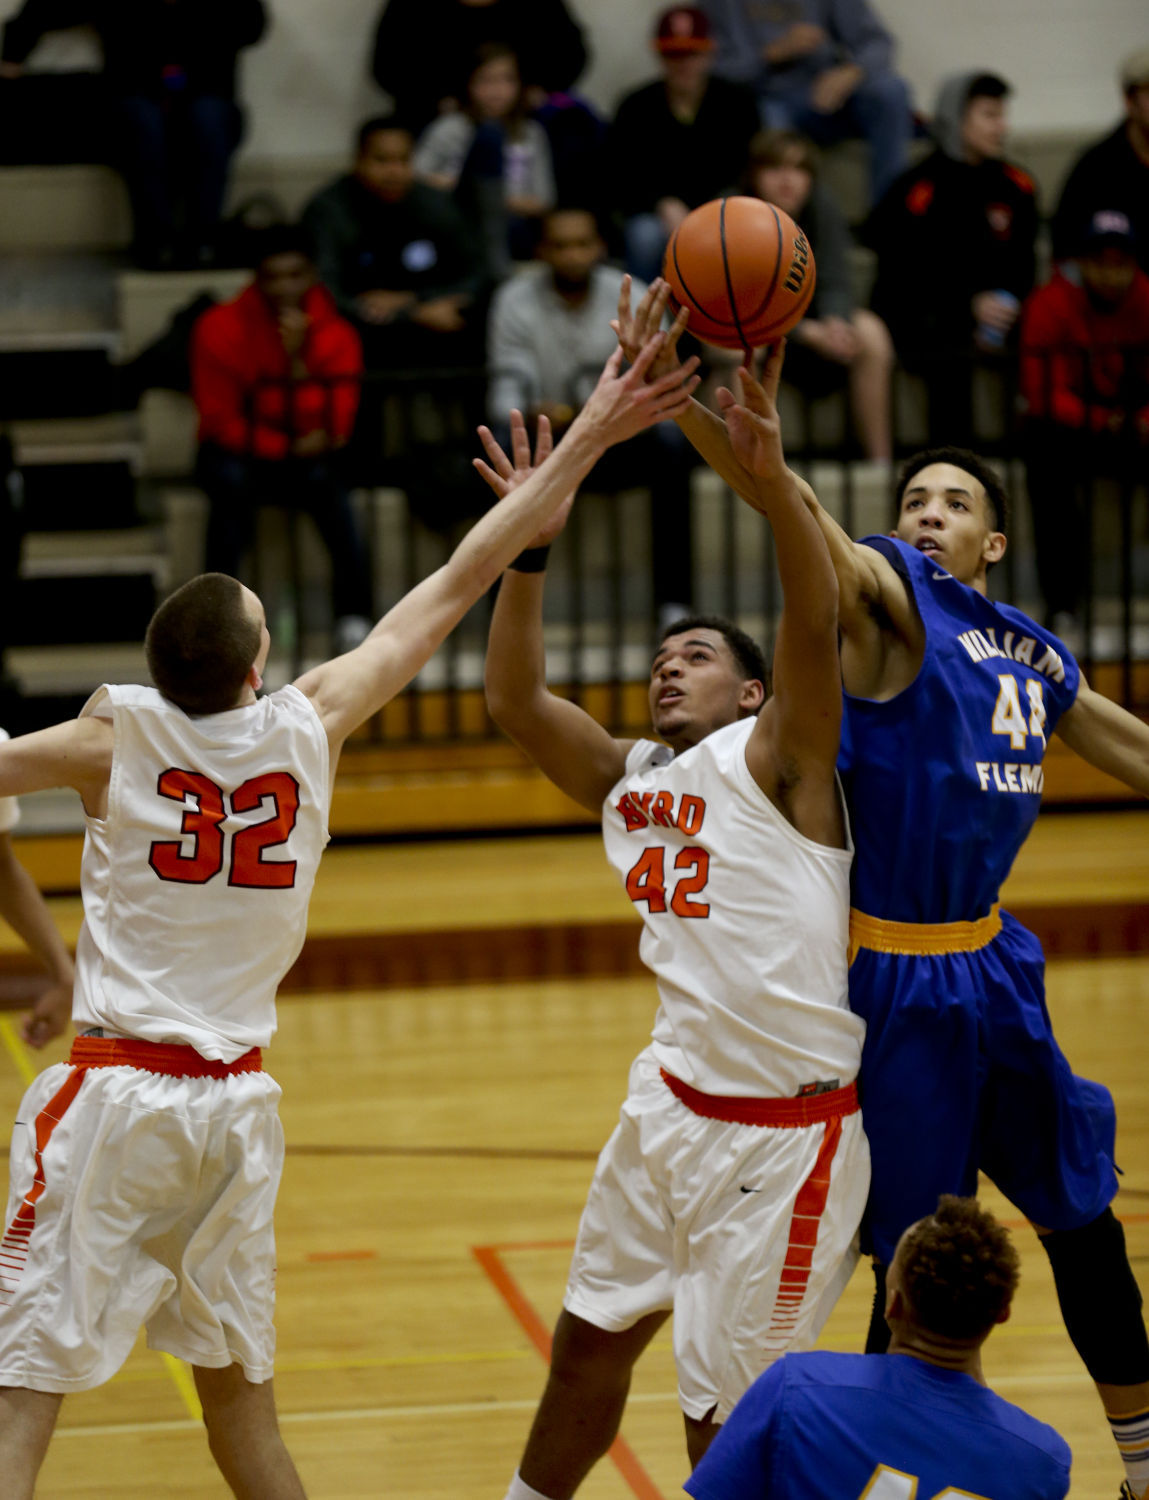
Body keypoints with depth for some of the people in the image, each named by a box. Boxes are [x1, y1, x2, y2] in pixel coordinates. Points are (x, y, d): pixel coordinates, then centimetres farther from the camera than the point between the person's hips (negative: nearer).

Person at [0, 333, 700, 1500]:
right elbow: (458, 584, 5)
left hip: (115, 1090, -4)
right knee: (238, 1387, 19)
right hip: (235, 1101, 4)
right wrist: (585, 442, 9)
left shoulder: (115, 736, -8)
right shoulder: (310, 726, -1)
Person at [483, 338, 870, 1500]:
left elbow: (813, 625, -25)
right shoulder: (624, 781, 10)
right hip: (676, 1097, 7)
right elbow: (512, 695, 6)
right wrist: (529, 543, -5)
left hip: (787, 1128, -7)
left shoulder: (772, 761, -9)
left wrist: (770, 475, -38)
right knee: (590, 1340, 20)